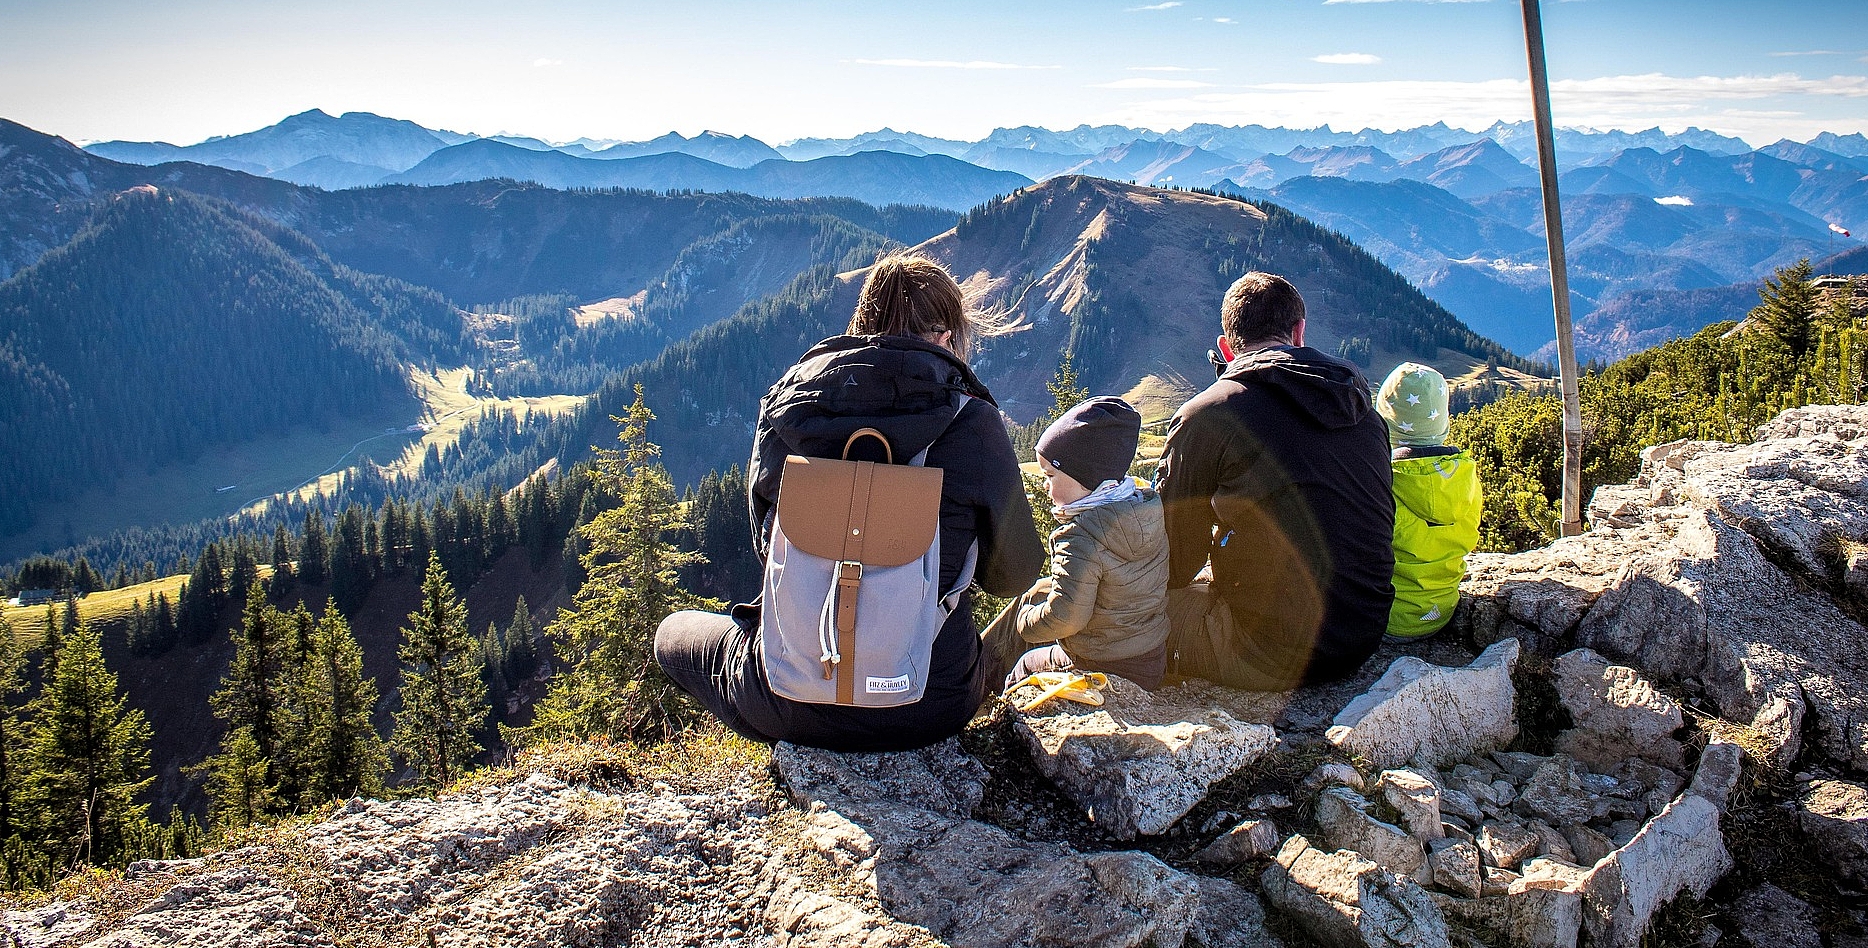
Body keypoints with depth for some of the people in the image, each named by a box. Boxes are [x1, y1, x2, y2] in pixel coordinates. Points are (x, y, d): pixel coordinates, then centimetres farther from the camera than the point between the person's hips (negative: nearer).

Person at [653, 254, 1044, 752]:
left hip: (788, 707, -1)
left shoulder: (781, 407, -5)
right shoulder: (972, 422, -12)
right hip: (930, 708, 1)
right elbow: (1013, 576, 0)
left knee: (674, 631, 30)